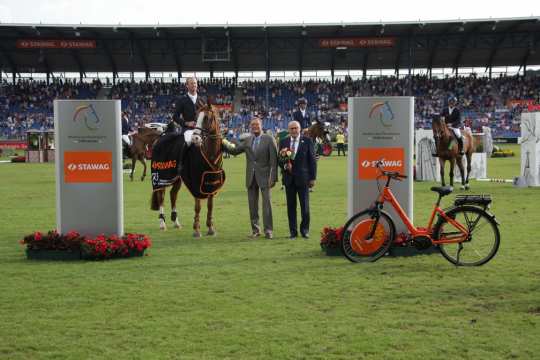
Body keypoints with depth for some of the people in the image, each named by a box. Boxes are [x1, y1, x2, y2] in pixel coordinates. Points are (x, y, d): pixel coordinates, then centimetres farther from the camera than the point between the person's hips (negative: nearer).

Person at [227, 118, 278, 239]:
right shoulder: (247, 140, 9)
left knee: (266, 203, -3)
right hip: (251, 176, 4)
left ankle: (268, 230, 4)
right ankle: (255, 229, 18)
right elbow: (234, 151, 7)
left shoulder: (269, 139, -4)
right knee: (252, 204, 8)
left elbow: (274, 160, -7)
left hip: (264, 175, -4)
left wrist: (273, 177, -12)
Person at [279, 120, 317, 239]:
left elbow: (312, 160, 0)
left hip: (303, 178, -2)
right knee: (291, 206, 5)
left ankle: (305, 230, 14)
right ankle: (293, 231, 13)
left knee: (305, 206, 1)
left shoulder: (307, 141, 1)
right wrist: (284, 165, -11)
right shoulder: (283, 142, 9)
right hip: (289, 178, 2)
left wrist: (313, 177, -4)